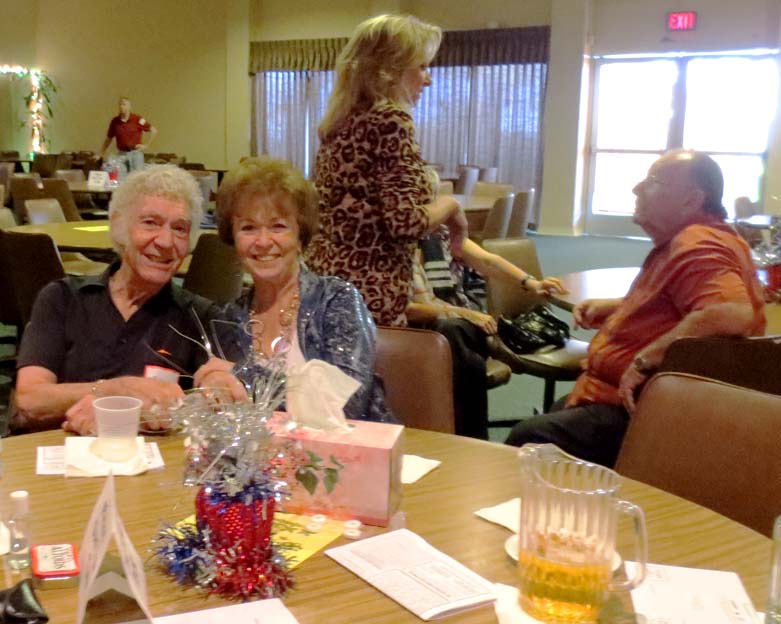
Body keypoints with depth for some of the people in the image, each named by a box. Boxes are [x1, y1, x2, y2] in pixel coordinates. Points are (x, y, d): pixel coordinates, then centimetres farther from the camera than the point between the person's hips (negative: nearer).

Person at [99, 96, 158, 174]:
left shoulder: (137, 119, -5)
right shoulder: (115, 121, 4)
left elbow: (154, 131, -1)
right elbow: (108, 139, 14)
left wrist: (146, 145, -2)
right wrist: (102, 153, 8)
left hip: (136, 153, -2)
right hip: (122, 154, 3)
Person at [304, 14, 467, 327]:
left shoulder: (341, 120, 12)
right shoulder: (391, 119, -14)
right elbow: (405, 222, -21)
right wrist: (450, 205, -3)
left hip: (326, 277, 9)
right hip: (367, 292, -9)